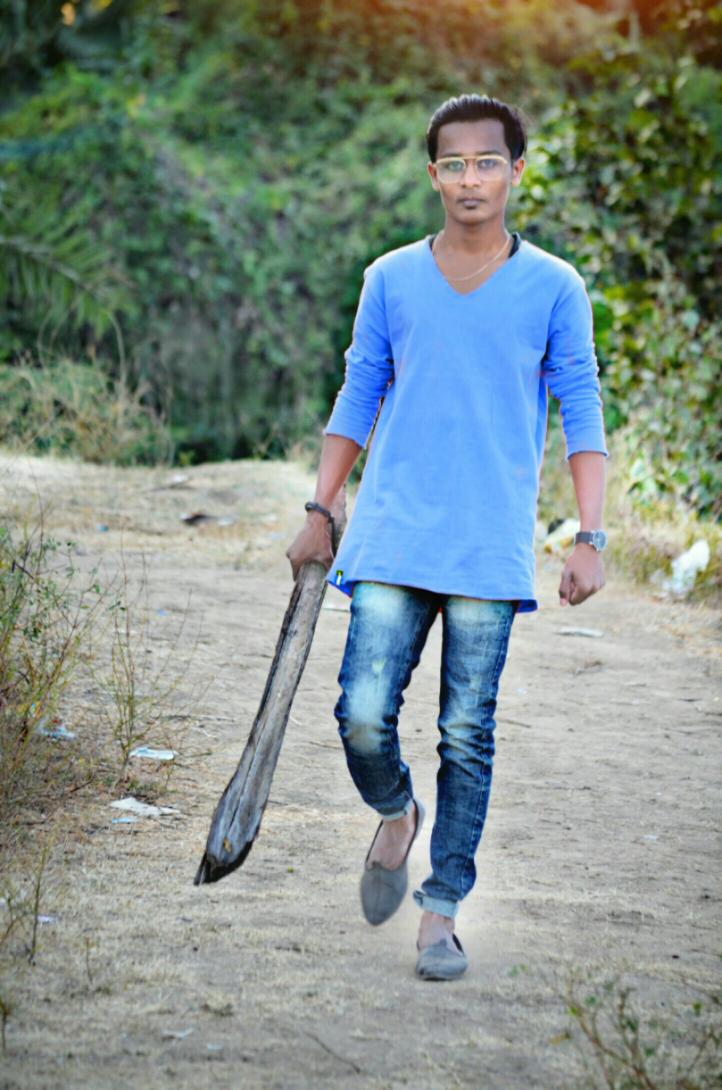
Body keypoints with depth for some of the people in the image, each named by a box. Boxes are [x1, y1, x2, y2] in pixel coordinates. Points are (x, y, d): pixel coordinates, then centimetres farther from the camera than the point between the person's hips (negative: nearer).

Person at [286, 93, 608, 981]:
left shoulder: (553, 288, 4)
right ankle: (396, 815, 25)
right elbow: (357, 399, 15)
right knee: (363, 715, -7)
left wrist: (590, 538, -4)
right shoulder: (390, 280, 8)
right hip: (391, 538, 1)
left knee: (467, 736, 0)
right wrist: (319, 514, 10)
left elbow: (582, 415, 4)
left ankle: (441, 909, 11)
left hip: (491, 549, -1)